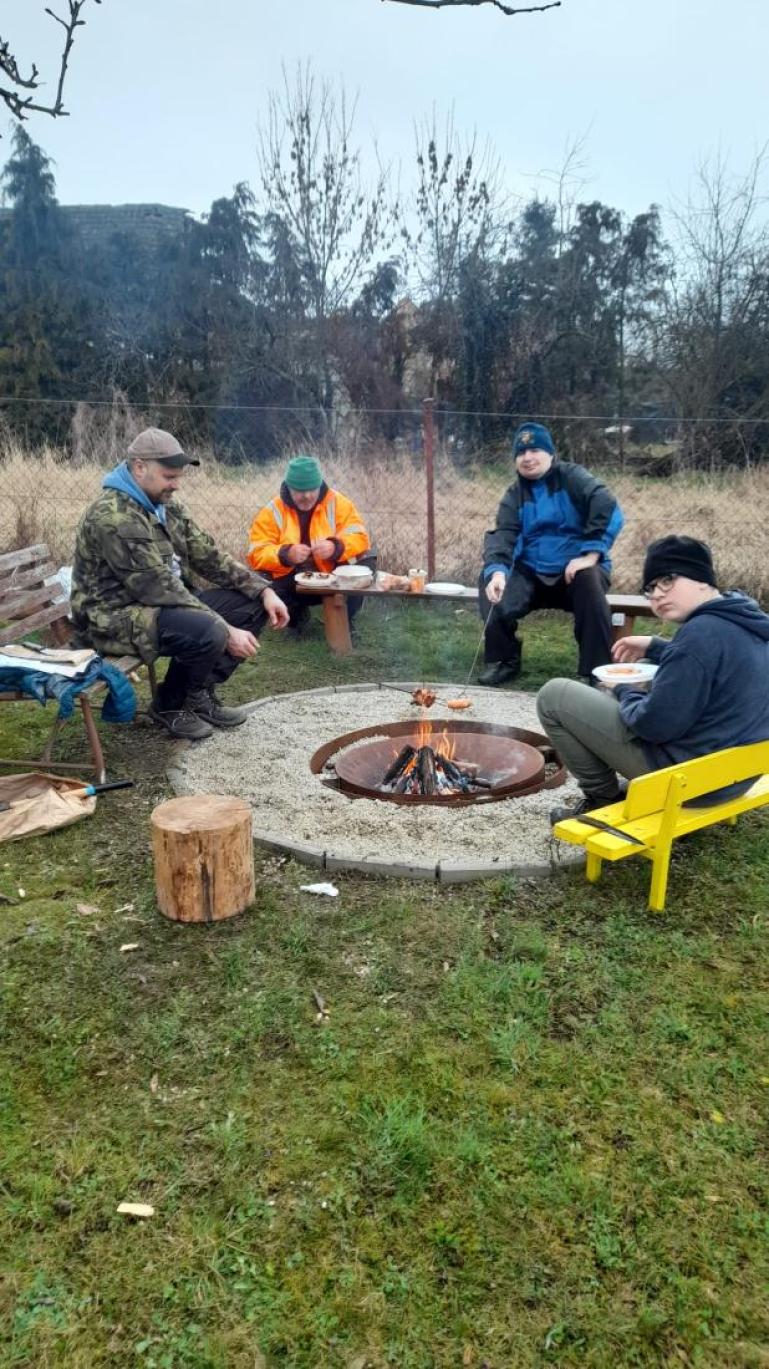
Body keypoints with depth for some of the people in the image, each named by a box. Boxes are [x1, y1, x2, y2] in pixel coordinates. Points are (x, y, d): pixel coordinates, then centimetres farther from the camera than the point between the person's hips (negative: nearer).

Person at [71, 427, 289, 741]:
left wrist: (264, 589, -6)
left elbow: (209, 556, 7)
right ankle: (169, 705, -5)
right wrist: (226, 631, -27)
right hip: (116, 619, -9)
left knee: (253, 604, 0)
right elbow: (158, 588, -27)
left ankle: (200, 694, 7)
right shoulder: (114, 517, -23)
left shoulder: (165, 507, 7)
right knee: (207, 631, -34)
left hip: (163, 605, 10)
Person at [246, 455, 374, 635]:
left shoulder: (337, 502, -4)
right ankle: (296, 615, 7)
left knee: (366, 563, -24)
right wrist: (286, 555, -32)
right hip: (290, 582, 0)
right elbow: (257, 554, -12)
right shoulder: (272, 511, -7)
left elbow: (359, 538, -8)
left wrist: (335, 547, -30)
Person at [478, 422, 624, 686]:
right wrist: (497, 570, -28)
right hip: (531, 573, 4)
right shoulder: (514, 496, 9)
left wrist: (591, 554, -27)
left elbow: (608, 509, -18)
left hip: (575, 568, -3)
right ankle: (504, 659, -4)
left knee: (590, 582, -36)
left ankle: (598, 671, -26)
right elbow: (502, 536, -7)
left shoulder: (572, 477, -3)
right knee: (490, 581, -21)